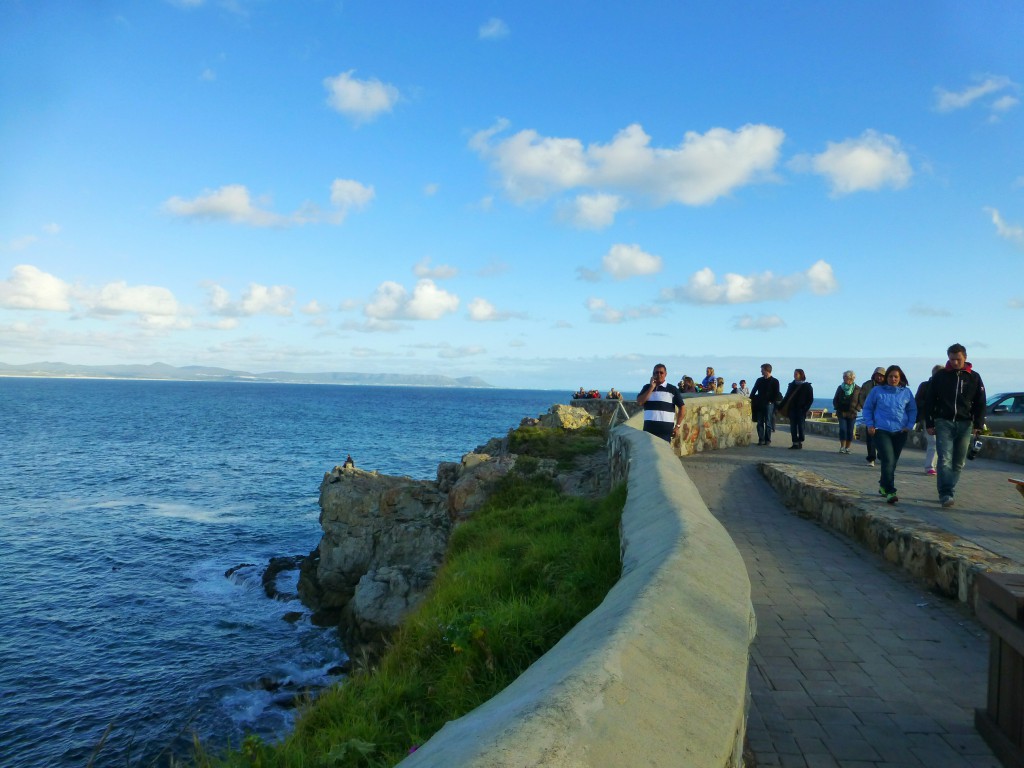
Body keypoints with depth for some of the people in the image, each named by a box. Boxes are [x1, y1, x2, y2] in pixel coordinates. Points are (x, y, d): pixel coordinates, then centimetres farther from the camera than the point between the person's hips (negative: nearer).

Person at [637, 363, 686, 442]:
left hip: (665, 430, -3)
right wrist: (652, 387, -5)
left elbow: (682, 408, 4)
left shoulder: (672, 389, 3)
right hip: (648, 428, 3)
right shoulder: (647, 388, 13)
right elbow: (639, 401, -3)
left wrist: (677, 426, -3)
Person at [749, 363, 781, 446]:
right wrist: (751, 399, 3)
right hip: (759, 404, 4)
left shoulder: (774, 381, 0)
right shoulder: (759, 380, 13)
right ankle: (761, 439, 6)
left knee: (768, 423, 0)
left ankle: (767, 440, 5)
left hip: (769, 404, -4)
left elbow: (776, 394, -3)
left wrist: (772, 402, -12)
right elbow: (753, 391, 14)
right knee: (760, 423, 2)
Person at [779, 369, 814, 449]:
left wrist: (805, 409, -14)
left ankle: (800, 442, 6)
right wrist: (779, 407, 10)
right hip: (792, 409, 4)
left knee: (800, 426, -1)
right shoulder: (791, 385, 11)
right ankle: (795, 443, 1)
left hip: (801, 410, -4)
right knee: (793, 427, 0)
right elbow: (786, 397, 15)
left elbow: (810, 399, -2)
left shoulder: (807, 386, -1)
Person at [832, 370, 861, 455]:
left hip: (852, 414, -1)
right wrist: (838, 408, -1)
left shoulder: (857, 389, 1)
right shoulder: (840, 388, 6)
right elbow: (835, 400, 12)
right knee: (843, 429, -9)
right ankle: (842, 447, -3)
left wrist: (855, 409, -9)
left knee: (850, 431, 0)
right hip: (841, 413, 1)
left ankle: (847, 448, 9)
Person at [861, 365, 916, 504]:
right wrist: (870, 424, -1)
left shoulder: (906, 392, 9)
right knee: (888, 460, -16)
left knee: (893, 462, 11)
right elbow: (867, 408, 9)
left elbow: (912, 410, 17)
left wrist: (909, 425, 4)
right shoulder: (877, 390, 3)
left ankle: (883, 486, 31)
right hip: (881, 431, -3)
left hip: (900, 432, 3)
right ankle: (890, 491, -17)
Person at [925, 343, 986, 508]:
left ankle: (948, 492, 14)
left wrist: (978, 425, 1)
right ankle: (945, 494, -18)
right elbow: (930, 401, 6)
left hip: (964, 425, 2)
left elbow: (980, 404, 9)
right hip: (944, 423, -2)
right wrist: (929, 423, 1)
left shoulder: (974, 377, 7)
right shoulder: (940, 376, 3)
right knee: (945, 459, -13)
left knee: (958, 463, 5)